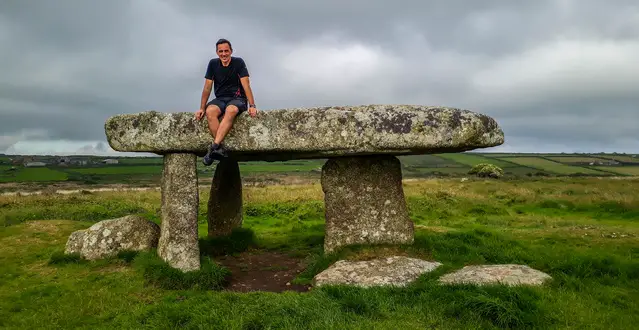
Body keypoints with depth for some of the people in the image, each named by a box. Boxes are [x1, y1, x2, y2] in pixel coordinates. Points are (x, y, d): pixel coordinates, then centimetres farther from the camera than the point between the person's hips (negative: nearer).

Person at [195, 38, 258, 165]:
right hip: (220, 99, 3)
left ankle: (214, 147, -47)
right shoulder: (213, 64, 7)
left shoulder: (238, 62, -2)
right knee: (210, 111, -32)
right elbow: (207, 88, 7)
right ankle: (220, 148, -39)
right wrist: (202, 108, 2)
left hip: (237, 99, -3)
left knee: (231, 110, -39)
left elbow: (246, 85, -8)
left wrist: (252, 106, -18)